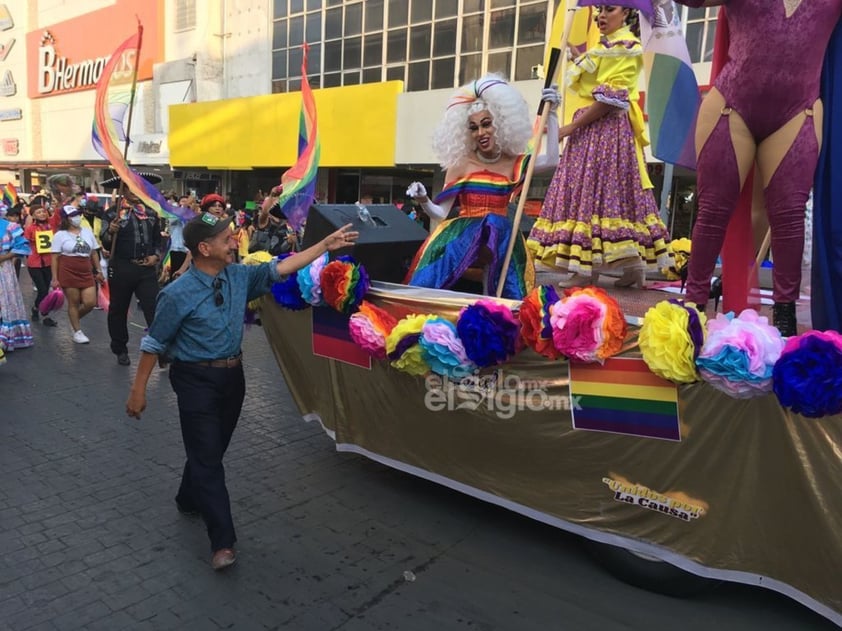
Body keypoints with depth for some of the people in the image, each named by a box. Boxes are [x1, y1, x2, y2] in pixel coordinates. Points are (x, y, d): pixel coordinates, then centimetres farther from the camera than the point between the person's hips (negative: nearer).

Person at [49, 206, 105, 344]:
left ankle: (74, 319, 26)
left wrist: (99, 271, 13)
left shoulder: (87, 232, 12)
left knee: (90, 303, -4)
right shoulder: (60, 235, -2)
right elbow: (54, 258, -3)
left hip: (86, 273, 4)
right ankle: (77, 332, 14)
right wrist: (54, 278, -8)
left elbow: (94, 253, 16)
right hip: (68, 273, -4)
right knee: (73, 303, 2)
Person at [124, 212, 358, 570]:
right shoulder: (178, 294, -17)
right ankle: (223, 542, 1)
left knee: (212, 449, 20)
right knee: (207, 456, -4)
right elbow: (154, 343, -10)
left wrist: (326, 245, -4)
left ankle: (189, 500, 47)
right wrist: (139, 389, -5)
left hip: (232, 376, 6)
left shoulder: (238, 276, -2)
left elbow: (280, 268, 0)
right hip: (196, 380, -6)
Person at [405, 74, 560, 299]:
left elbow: (551, 160, -8)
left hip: (499, 233, 2)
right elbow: (440, 213, 3)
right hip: (462, 231, -1)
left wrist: (551, 114, -8)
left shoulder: (513, 164, 9)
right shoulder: (460, 165, 6)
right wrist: (423, 201, -18)